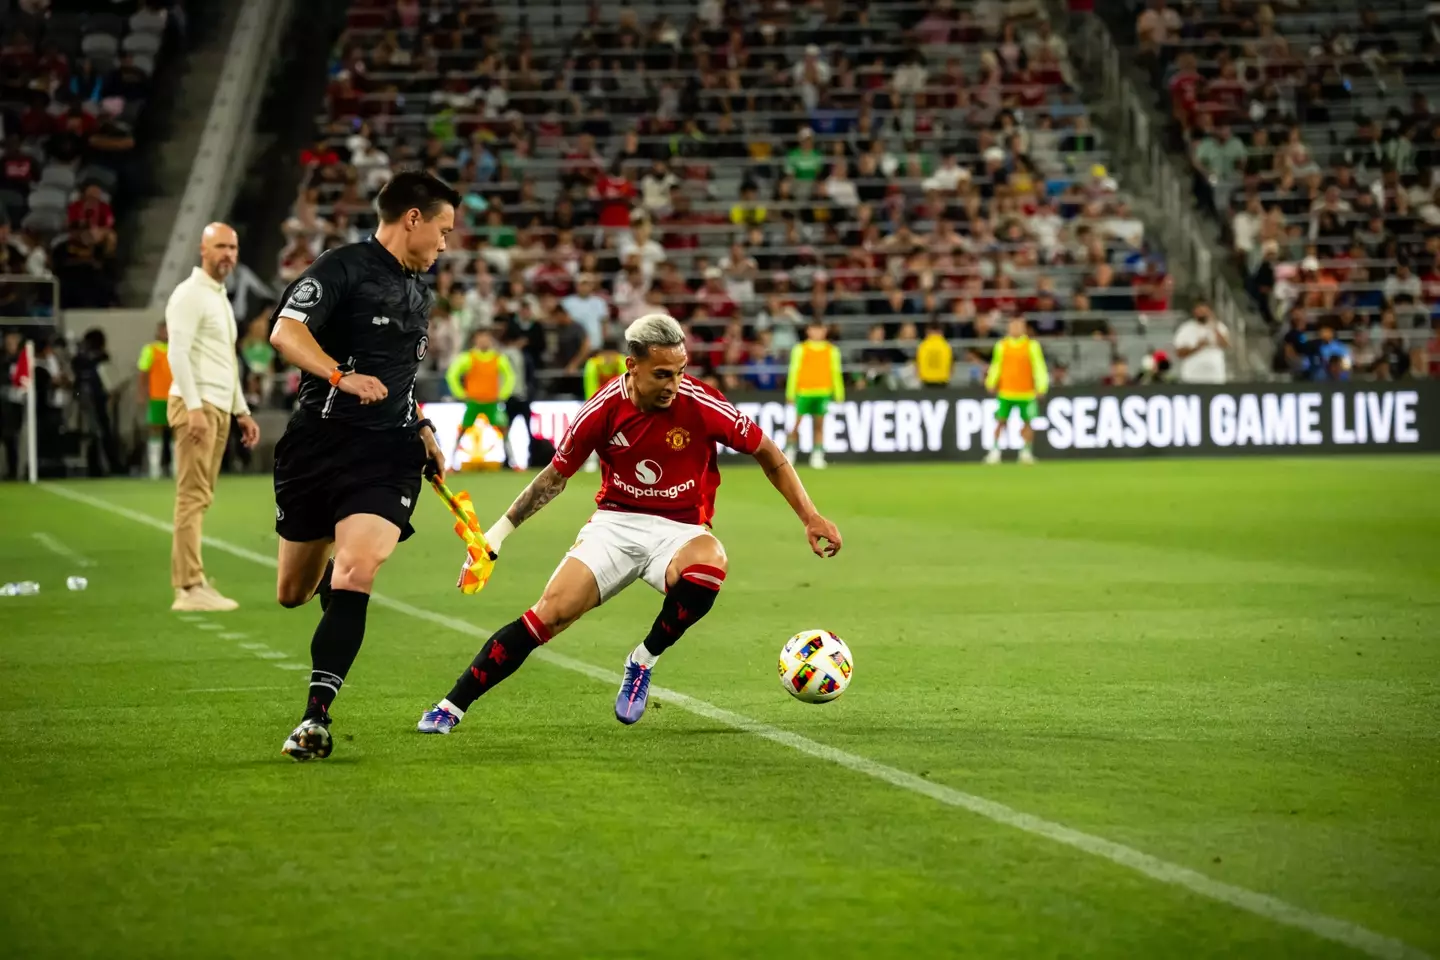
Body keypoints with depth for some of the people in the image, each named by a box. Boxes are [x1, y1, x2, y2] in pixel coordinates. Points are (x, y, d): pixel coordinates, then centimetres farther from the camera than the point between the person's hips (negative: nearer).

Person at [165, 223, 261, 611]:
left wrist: (242, 411, 23)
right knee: (193, 496, -12)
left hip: (219, 408, 9)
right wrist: (195, 408, -24)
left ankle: (189, 583, 8)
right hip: (196, 405, -9)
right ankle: (190, 587, -16)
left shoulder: (221, 297, 21)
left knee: (201, 498, 7)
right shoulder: (190, 294, -8)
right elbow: (177, 353, -17)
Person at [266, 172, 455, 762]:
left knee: (354, 578, -20)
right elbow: (285, 332, -23)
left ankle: (316, 716, -20)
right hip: (319, 442, -3)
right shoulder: (343, 269, -7)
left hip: (387, 454, 4)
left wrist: (422, 431, 26)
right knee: (292, 594, 9)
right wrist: (342, 376, -36)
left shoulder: (420, 291, 17)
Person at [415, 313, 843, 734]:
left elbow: (767, 452, -1)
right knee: (551, 612, -17)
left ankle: (643, 661, -11)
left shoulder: (701, 404, -16)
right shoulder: (603, 409, -11)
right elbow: (556, 474, 5)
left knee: (709, 566, -37)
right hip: (614, 524, 1)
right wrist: (500, 530, 5)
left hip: (679, 532, -1)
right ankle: (450, 707, -7)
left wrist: (809, 517, -4)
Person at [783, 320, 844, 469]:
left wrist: (839, 394, 6)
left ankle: (817, 456, 3)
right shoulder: (800, 349, 2)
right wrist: (790, 394, -3)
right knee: (796, 423, -1)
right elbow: (793, 371, 1)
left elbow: (836, 372, 10)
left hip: (823, 392, 1)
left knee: (819, 425, 2)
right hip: (803, 391, -1)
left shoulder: (832, 350, 8)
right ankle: (789, 451, 12)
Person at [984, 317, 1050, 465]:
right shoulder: (1001, 346, 5)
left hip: (1026, 392, -1)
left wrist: (1041, 387, -10)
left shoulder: (1032, 346, -2)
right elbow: (996, 366, 13)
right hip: (1005, 392, 1)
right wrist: (991, 383, 6)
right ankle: (995, 451, 5)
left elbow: (1039, 367, -4)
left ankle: (1027, 452, 13)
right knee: (1001, 421, -2)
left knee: (1028, 422, 4)